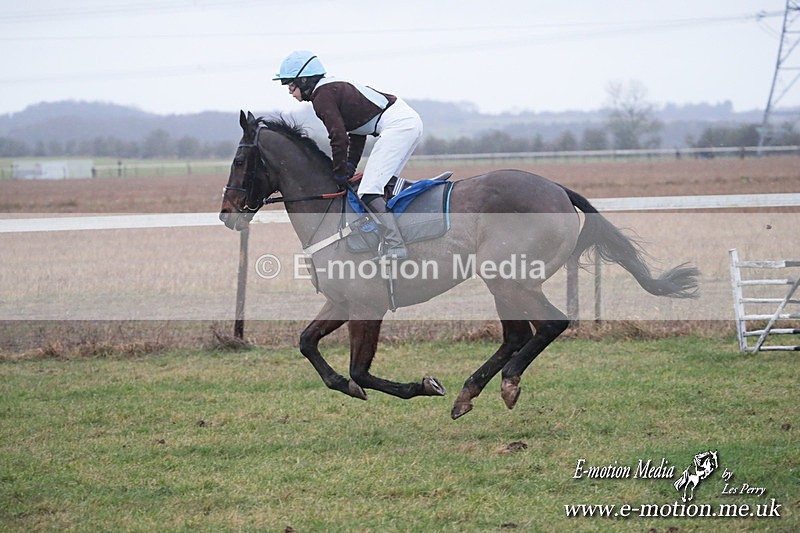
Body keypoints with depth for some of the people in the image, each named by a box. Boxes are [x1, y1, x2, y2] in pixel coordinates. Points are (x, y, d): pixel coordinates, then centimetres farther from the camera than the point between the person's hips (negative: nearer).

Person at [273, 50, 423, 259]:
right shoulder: (336, 88, 22)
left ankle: (395, 246, -25)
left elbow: (339, 138, -14)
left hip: (396, 125, -11)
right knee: (382, 184, 19)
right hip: (411, 122, 11)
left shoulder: (322, 96, -8)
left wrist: (340, 173, -1)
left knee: (369, 191, -14)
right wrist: (350, 166, 18)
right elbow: (356, 133, 25)